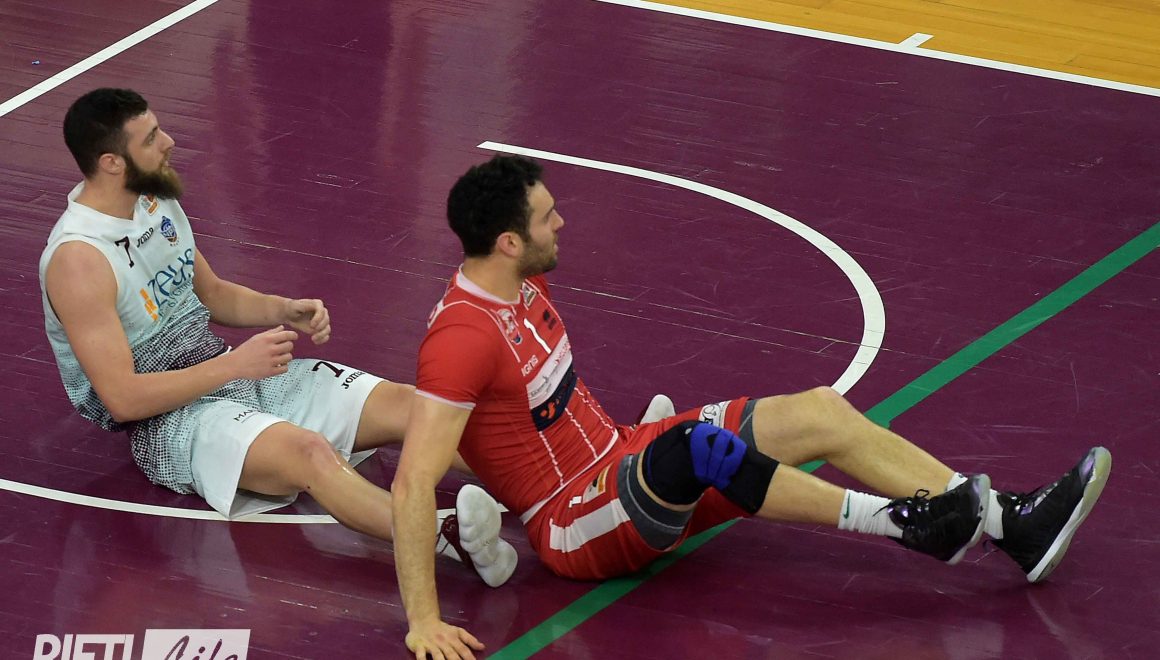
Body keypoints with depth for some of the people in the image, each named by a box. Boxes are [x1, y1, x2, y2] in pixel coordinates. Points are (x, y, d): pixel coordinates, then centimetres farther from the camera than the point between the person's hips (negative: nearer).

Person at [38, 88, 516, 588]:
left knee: (407, 404, -9)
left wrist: (286, 311, 4)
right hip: (164, 420, -9)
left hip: (227, 371, 10)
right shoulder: (78, 258, -19)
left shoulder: (157, 201, 8)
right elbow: (124, 398, -21)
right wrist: (236, 364, -23)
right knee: (308, 451, -38)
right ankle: (449, 537, -60)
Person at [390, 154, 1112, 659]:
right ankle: (903, 521, -26)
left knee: (822, 413, -2)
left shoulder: (524, 281, 2)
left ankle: (1013, 524, -3)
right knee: (695, 445, -38)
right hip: (578, 529, -10)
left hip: (620, 453, 10)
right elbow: (414, 484, -33)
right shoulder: (463, 336, -28)